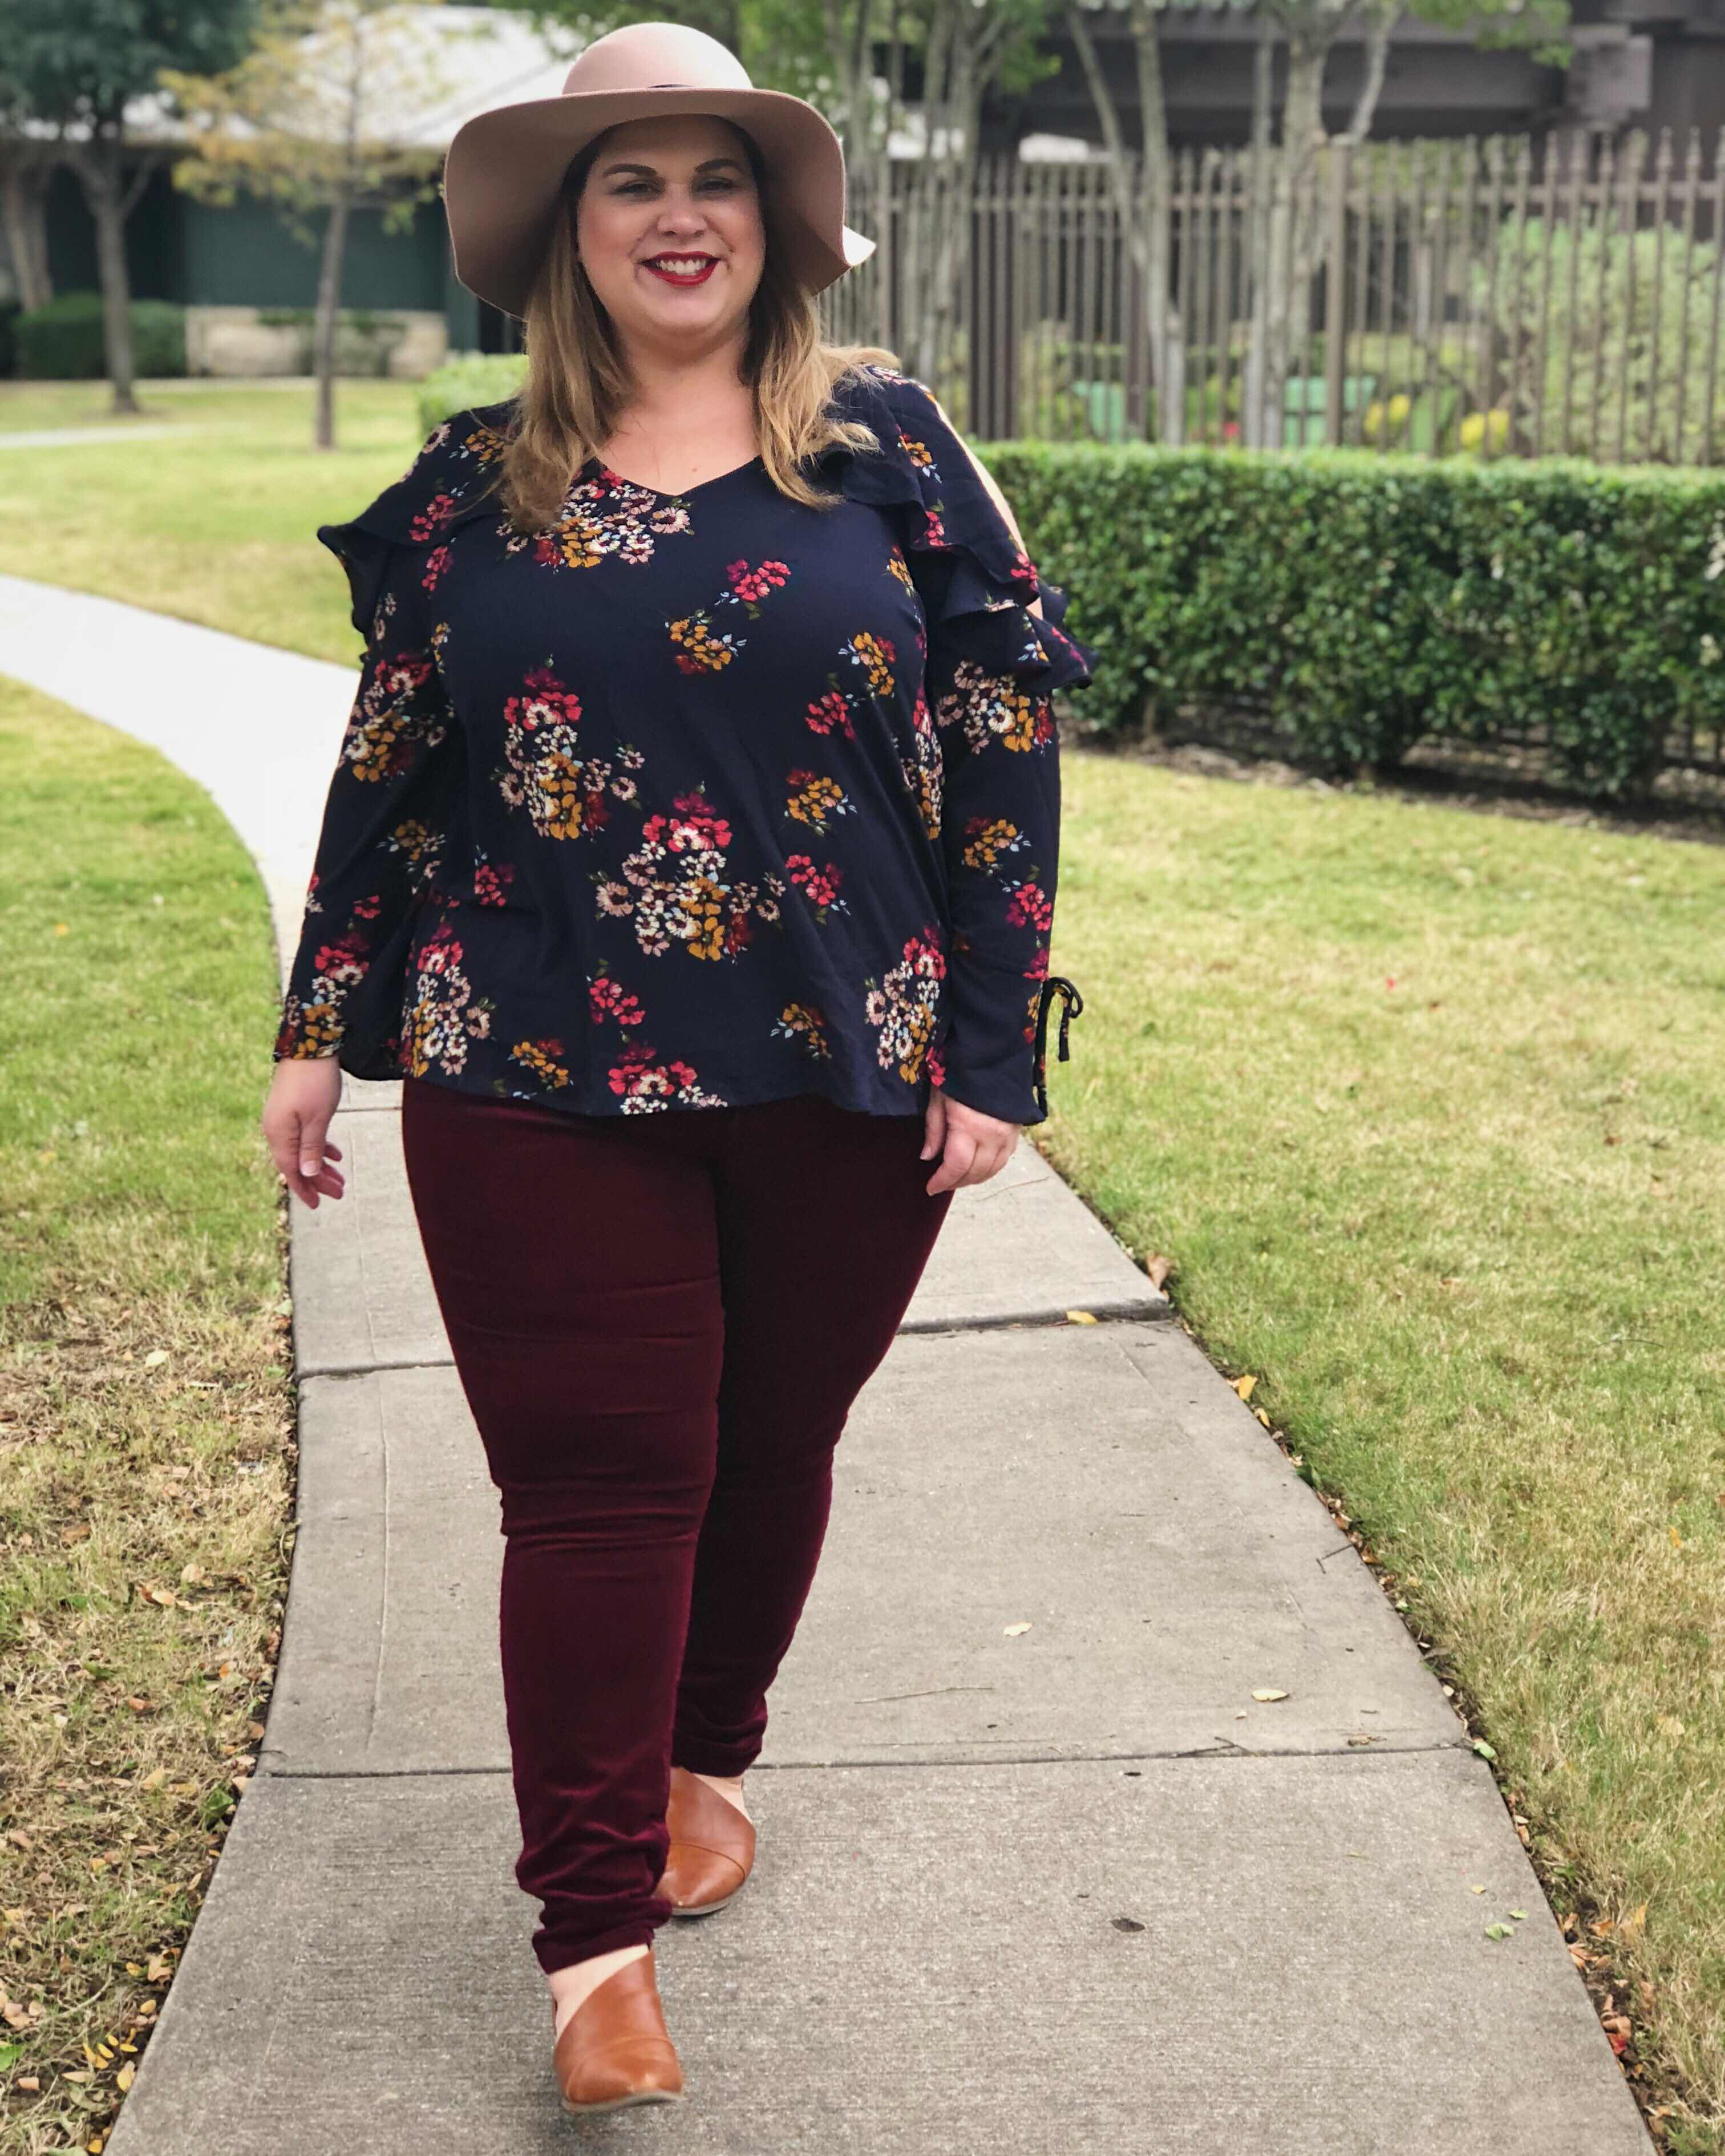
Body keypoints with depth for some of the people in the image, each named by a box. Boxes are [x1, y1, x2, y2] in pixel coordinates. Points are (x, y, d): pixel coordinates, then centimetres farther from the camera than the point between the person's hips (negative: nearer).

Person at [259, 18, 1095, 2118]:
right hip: (541, 1078, 0)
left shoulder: (882, 441, 1)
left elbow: (1004, 737, 0)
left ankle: (699, 1761, 38)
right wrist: (318, 1031, 10)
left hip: (842, 1076, 1)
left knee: (769, 1451, 13)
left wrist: (994, 1049, -4)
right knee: (598, 1476, -1)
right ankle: (596, 1929, 7)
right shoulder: (473, 484, 5)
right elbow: (384, 765, 11)